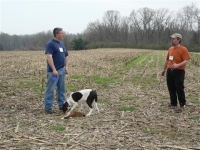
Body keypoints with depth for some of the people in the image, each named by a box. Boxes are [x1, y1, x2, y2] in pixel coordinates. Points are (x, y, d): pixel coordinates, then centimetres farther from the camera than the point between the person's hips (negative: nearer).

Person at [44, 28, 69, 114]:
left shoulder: (62, 44, 15)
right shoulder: (50, 44, -11)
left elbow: (66, 56, 21)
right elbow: (49, 57, -21)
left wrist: (66, 67, 7)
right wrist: (54, 69, -26)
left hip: (62, 70, 8)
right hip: (53, 71, -8)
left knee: (61, 89, 13)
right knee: (50, 90, -3)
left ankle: (62, 105, 22)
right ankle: (48, 107, 2)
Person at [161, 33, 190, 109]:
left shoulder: (183, 49, -9)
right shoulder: (170, 49, 12)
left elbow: (186, 61, -16)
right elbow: (167, 60, 21)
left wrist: (177, 65, -30)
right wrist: (164, 70, 23)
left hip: (179, 72, -6)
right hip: (170, 71, 6)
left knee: (179, 88, -1)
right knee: (171, 88, 9)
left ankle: (182, 104, 14)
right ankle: (173, 103, 20)